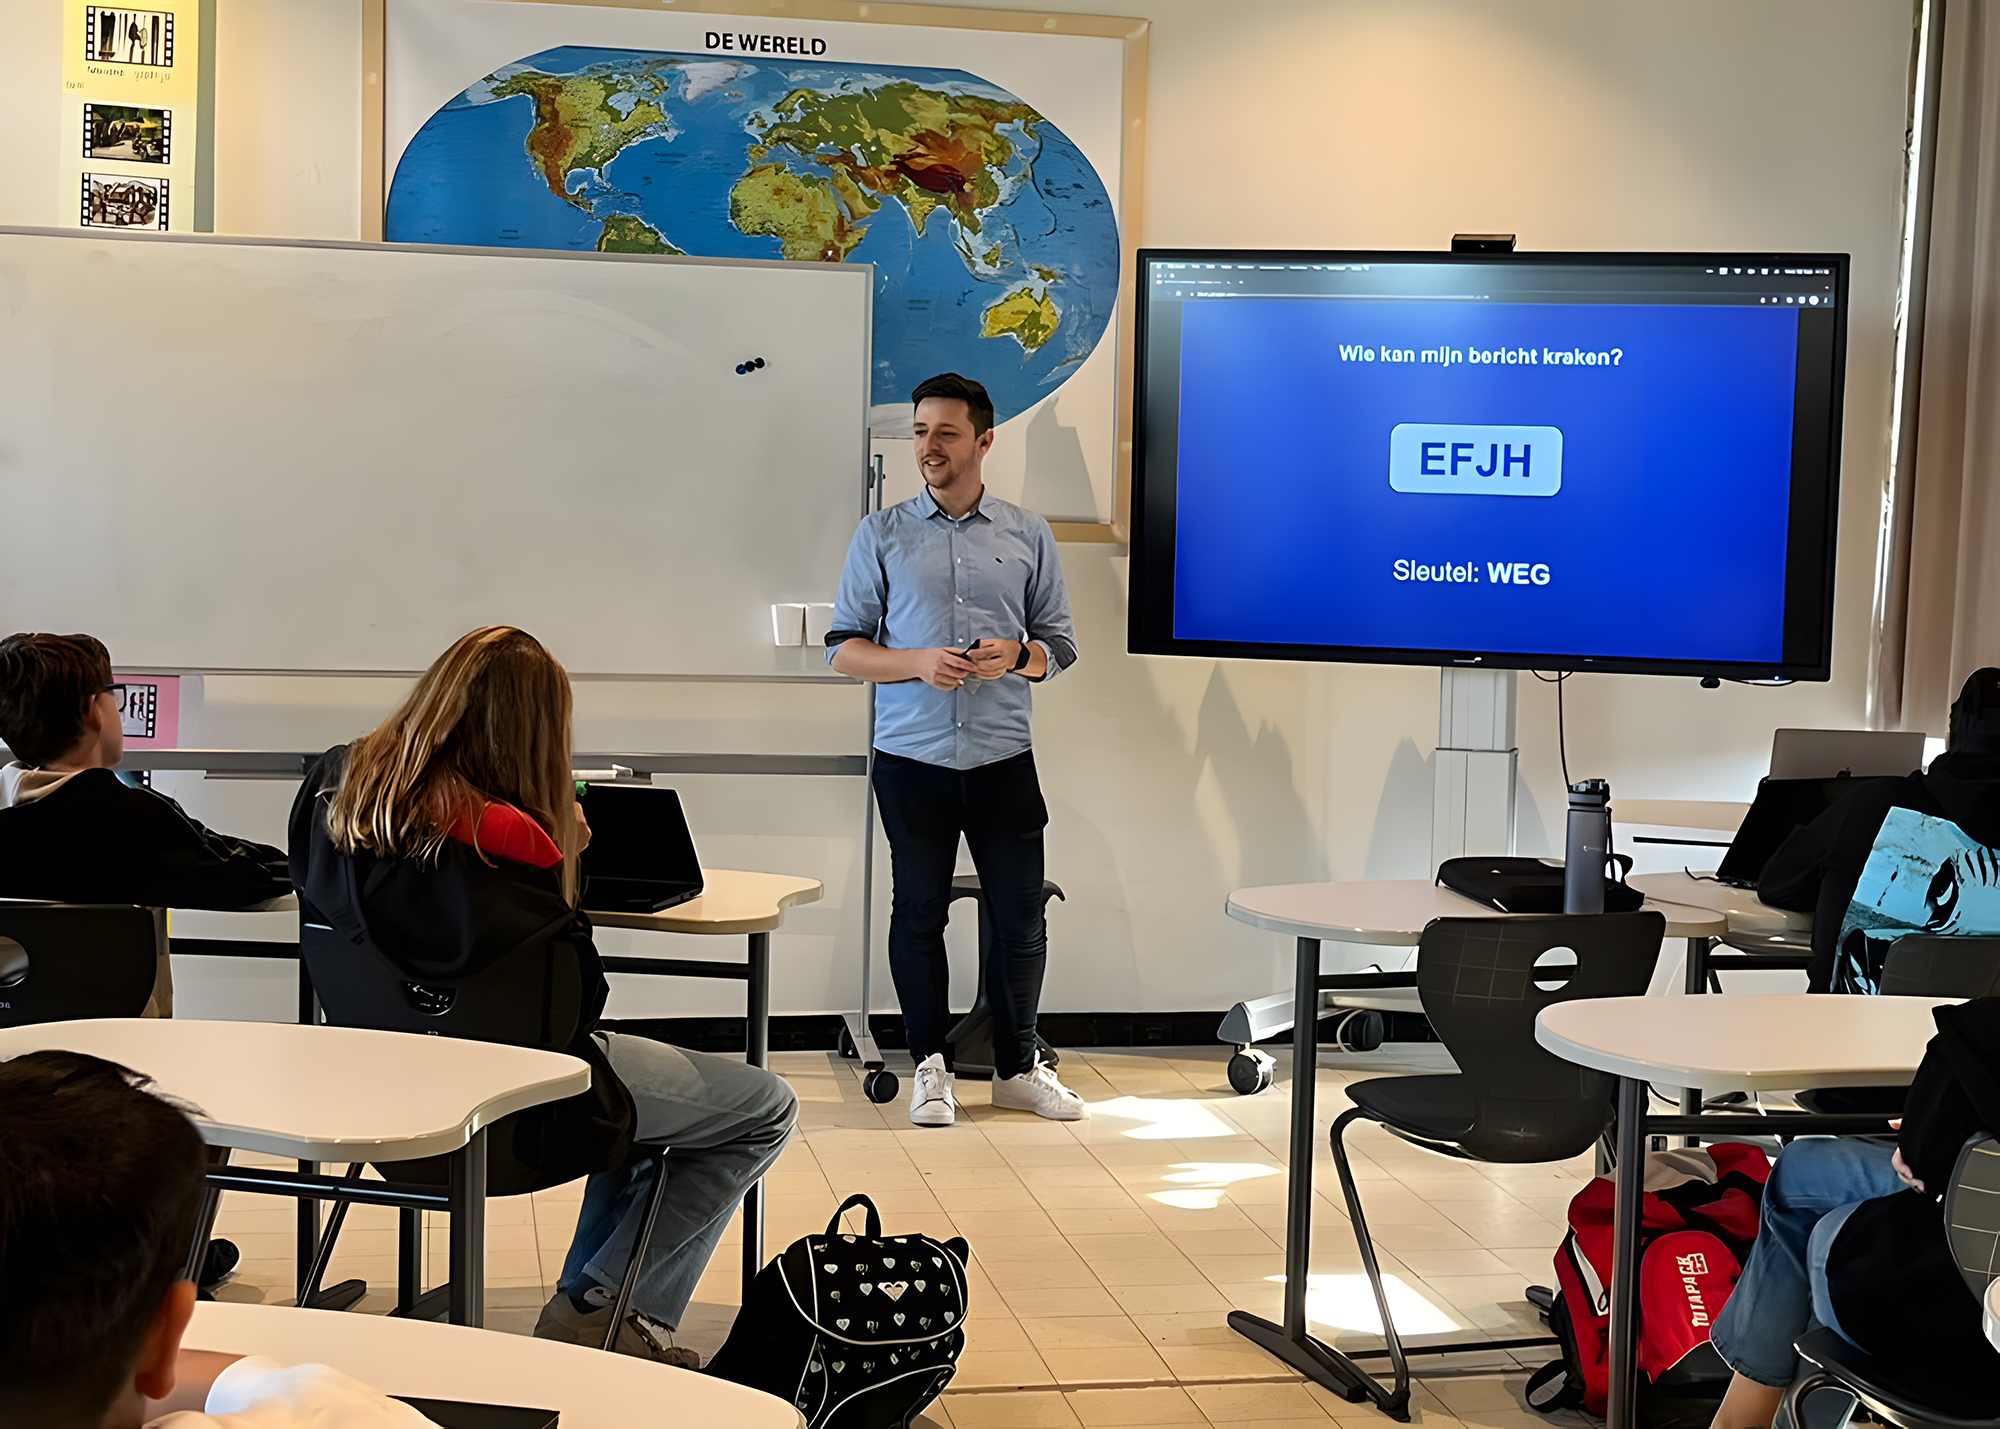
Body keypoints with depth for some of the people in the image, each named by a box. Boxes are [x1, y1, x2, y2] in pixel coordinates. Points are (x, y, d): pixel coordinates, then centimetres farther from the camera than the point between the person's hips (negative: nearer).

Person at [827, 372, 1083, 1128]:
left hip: (1003, 758, 1)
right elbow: (843, 648, 3)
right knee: (919, 912, 5)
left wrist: (1018, 656, -13)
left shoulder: (1029, 534, 8)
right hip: (911, 757, -1)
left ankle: (1017, 1066, 20)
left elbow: (1061, 644, 10)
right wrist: (917, 663, -15)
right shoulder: (882, 535, 4)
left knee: (1021, 916, 5)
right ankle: (931, 1065, 19)